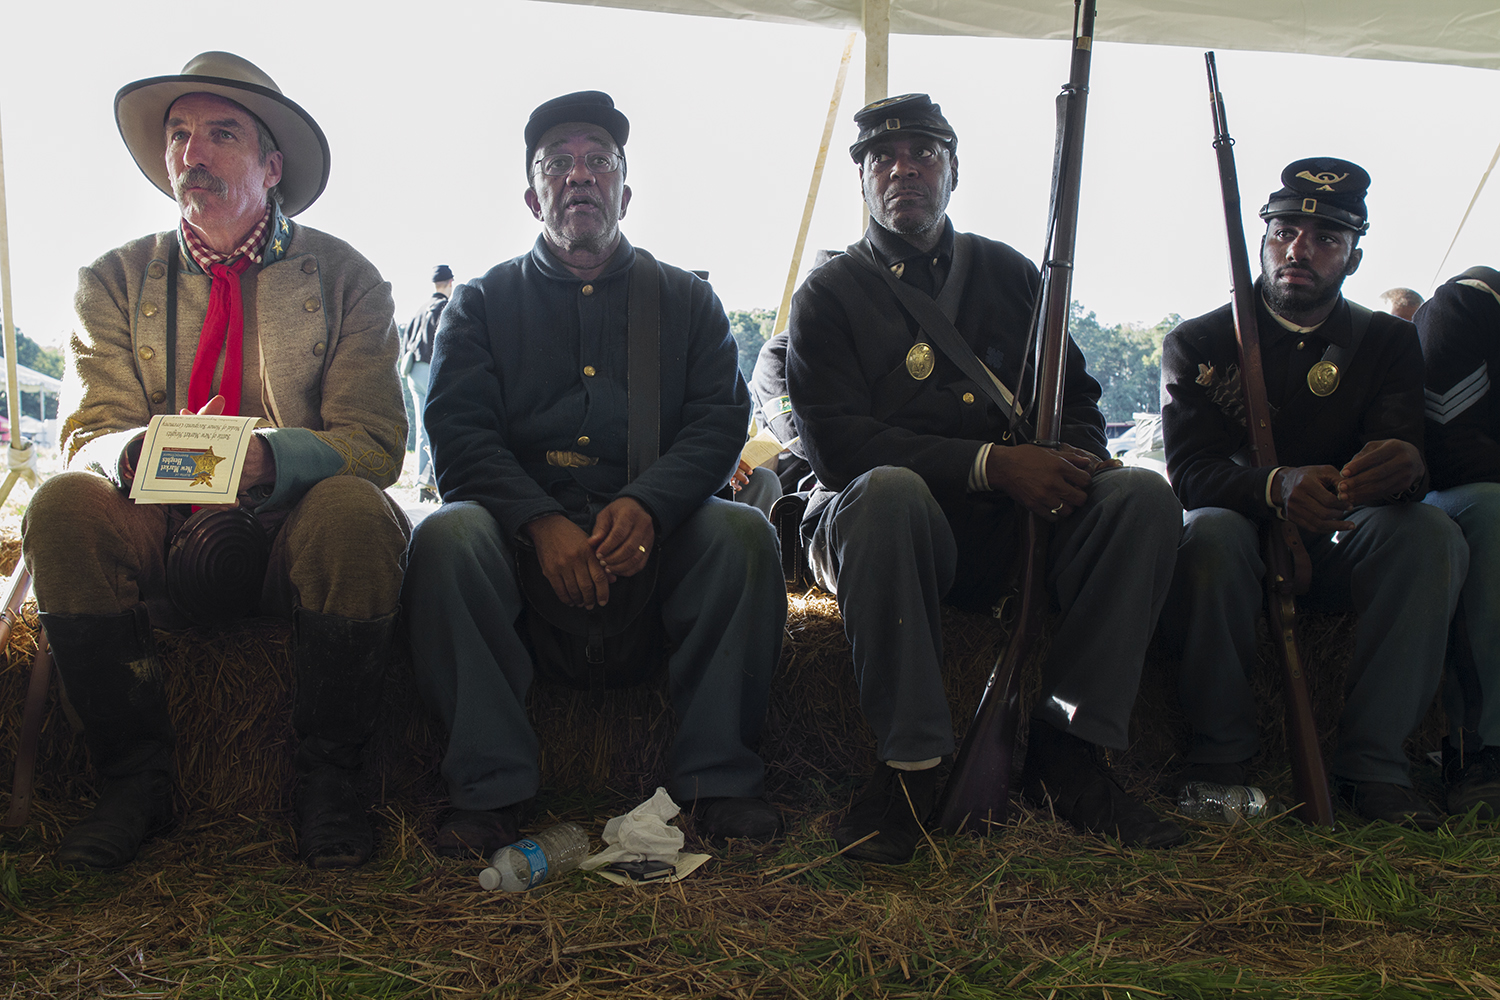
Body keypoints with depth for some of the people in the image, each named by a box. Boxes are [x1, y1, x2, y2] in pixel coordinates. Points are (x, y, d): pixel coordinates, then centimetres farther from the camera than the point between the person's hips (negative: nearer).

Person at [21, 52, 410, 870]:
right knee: (62, 506, -25)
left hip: (297, 536, -2)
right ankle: (135, 780, -12)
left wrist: (269, 456, -28)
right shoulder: (114, 281, 10)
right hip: (162, 542, 3)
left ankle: (327, 781, -16)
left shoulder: (345, 277, 3)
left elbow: (374, 442, -6)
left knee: (356, 512, -33)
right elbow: (88, 433, 1)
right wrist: (143, 454, -25)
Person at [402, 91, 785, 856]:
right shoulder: (483, 302, 15)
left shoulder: (687, 301, 17)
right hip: (518, 526, 0)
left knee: (743, 534, -28)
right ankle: (489, 786, -22)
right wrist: (541, 522, -20)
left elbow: (718, 422, 2)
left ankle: (717, 778, -18)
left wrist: (647, 506, -20)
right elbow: (458, 434, 0)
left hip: (653, 531, 1)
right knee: (446, 536, -31)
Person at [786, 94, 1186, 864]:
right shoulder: (829, 295, 5)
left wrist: (1069, 461, -11)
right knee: (889, 492, -38)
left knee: (1143, 497, -20)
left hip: (1012, 525, 4)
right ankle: (908, 765, -27)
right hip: (886, 521, -4)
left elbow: (1078, 401, 16)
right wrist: (990, 463, -20)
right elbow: (836, 444, -10)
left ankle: (1066, 753, -17)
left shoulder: (1007, 275, 17)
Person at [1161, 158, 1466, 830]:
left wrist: (1404, 467, -38)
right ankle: (1221, 754, -24)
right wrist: (1277, 486, -38)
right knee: (1211, 532, -36)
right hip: (1238, 534, -2)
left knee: (1431, 536, -27)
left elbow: (1402, 456, -10)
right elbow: (1190, 471, -15)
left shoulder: (1387, 343, 6)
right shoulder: (1197, 345, -1)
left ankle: (1370, 762, -23)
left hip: (1336, 547, 3)